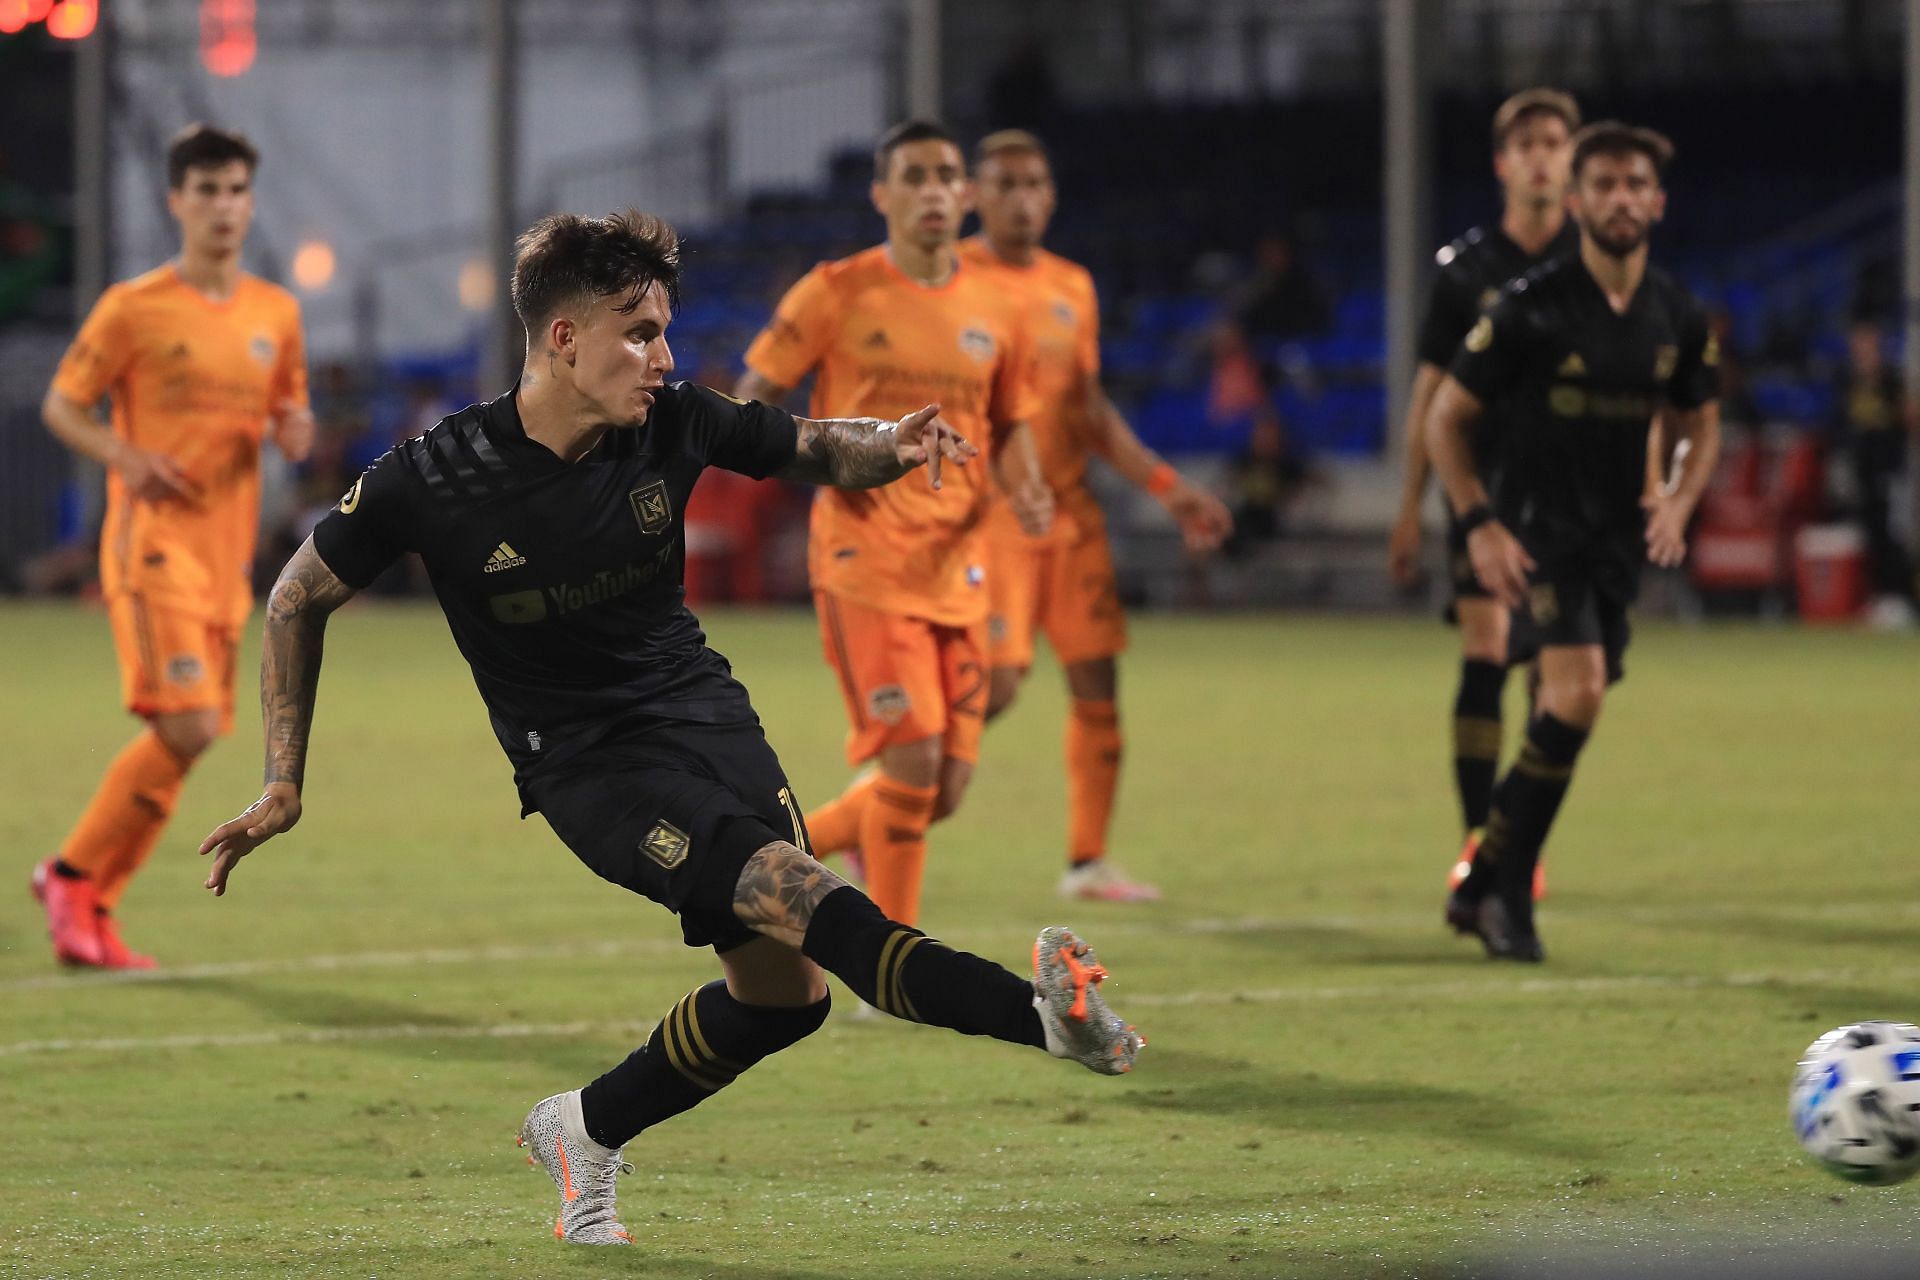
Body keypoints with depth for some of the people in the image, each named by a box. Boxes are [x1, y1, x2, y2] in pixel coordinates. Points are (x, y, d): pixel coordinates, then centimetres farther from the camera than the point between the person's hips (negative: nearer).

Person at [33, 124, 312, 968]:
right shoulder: (134, 308, -4)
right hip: (153, 542, -6)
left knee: (185, 737, 4)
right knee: (187, 725, -18)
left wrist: (294, 433, 0)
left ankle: (90, 907, 13)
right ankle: (73, 874, -2)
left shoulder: (275, 314, 12)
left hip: (228, 550, 6)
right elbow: (61, 405, 1)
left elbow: (289, 415, 24)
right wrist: (125, 458, -16)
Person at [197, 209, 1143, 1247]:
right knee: (805, 897, -26)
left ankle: (586, 1131, 21)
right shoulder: (431, 480, -15)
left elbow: (813, 450, 9)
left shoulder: (674, 425, -7)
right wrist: (283, 784, 0)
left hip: (704, 712, 5)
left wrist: (896, 446, -16)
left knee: (784, 988, -2)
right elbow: (299, 599, -1)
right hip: (584, 762, -5)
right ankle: (1048, 1015, -40)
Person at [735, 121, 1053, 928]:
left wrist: (1024, 490, -1)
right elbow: (751, 402, 2)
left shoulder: (995, 312, 10)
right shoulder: (836, 295, -3)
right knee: (912, 761, -15)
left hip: (956, 568, 5)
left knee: (947, 785, 3)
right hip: (865, 561, -5)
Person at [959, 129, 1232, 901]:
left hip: (1070, 510, 6)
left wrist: (1166, 487, 10)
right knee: (994, 682, -15)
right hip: (989, 512, -6)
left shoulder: (1072, 287, 13)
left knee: (1097, 683, 2)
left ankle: (1089, 861, 11)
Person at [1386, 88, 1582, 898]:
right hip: (1486, 489, -1)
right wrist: (1411, 507, 6)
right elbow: (1433, 390, 8)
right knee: (1484, 656, -9)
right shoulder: (1465, 268, 4)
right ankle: (1478, 837, -3)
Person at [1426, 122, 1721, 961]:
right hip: (1540, 531, -5)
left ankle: (1483, 887, 21)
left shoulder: (1678, 319, 4)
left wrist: (1679, 501, 0)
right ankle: (1507, 891, -10)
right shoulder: (1531, 308, -11)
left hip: (1619, 540, 5)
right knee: (1577, 695, -22)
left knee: (1567, 717, 6)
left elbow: (1699, 425, 19)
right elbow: (1445, 416, -4)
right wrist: (1479, 525, -12)